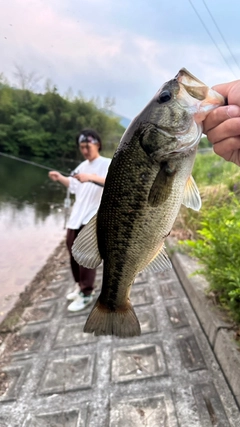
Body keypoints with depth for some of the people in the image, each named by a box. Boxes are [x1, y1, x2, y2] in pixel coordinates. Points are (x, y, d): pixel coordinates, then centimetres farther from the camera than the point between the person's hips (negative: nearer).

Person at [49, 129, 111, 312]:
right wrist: (60, 178, 13)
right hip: (76, 217, 8)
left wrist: (91, 177, -36)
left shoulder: (107, 164, -6)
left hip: (93, 219, -7)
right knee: (74, 253, 13)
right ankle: (81, 285, 31)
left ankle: (86, 294, 6)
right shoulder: (82, 166, 17)